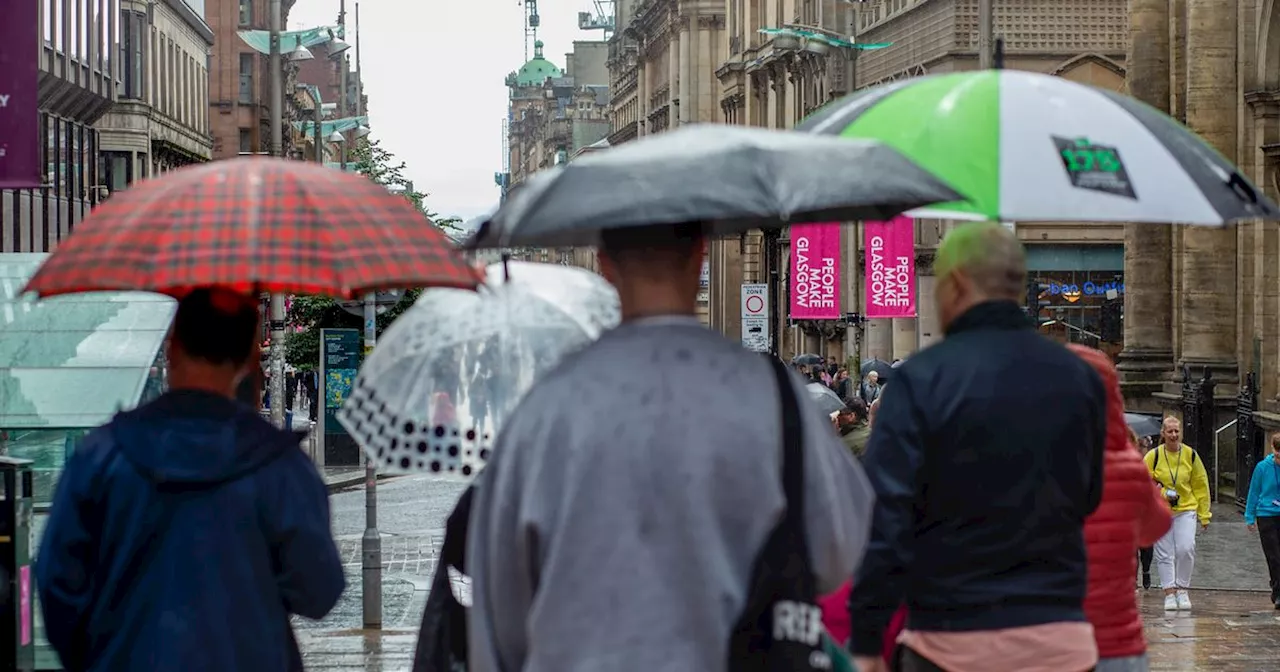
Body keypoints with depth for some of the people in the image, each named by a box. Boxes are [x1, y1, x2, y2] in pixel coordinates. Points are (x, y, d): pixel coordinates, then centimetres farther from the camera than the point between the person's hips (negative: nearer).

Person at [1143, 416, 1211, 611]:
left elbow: (1201, 485, 10)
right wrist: (1162, 493, -15)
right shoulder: (1153, 456, -3)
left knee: (1186, 549, -13)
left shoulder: (1190, 455, 3)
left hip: (1186, 510, 1)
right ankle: (1169, 593, 5)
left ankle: (1182, 589, 3)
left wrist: (1204, 514, 9)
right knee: (1164, 554, -1)